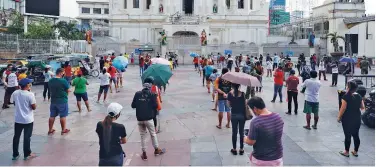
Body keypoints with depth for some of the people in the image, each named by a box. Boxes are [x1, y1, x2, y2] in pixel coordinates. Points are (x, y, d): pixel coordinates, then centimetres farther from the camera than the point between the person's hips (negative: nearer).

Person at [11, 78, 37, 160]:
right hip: (28, 120, -4)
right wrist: (34, 104, 3)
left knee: (16, 137, 15)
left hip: (18, 119, 4)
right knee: (27, 137, 7)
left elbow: (15, 103, 12)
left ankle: (15, 154, 22)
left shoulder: (15, 93, -3)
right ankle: (27, 154, 17)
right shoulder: (30, 94, -18)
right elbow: (34, 107, -14)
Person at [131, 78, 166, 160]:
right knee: (153, 134, 17)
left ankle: (144, 154, 16)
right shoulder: (152, 95, -7)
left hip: (139, 118, 2)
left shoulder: (137, 94, -1)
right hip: (148, 118, -2)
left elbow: (133, 105, 0)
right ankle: (156, 150, 31)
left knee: (142, 136, 13)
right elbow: (155, 106, -10)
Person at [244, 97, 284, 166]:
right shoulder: (278, 117, -5)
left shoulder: (255, 122, -24)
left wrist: (245, 139, 5)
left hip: (260, 160, -4)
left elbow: (251, 142, -17)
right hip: (277, 157, 5)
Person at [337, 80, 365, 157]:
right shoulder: (359, 96, 1)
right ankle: (355, 151, 22)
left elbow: (343, 108, -16)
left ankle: (346, 152, 13)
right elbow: (362, 107, 9)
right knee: (356, 135, 13)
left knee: (348, 135, 4)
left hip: (347, 119, -5)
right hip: (357, 118, 5)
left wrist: (339, 117, -6)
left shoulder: (346, 96, -16)